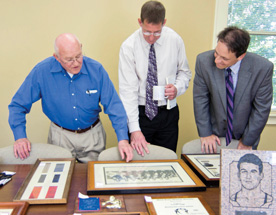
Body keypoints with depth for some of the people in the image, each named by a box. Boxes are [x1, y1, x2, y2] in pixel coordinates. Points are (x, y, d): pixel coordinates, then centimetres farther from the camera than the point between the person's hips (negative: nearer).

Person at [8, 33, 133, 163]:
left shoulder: (96, 69, -13)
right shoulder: (41, 71, -13)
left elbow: (113, 105, -11)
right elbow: (18, 105, -4)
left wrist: (123, 138, -22)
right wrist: (20, 136, -16)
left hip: (92, 134, 1)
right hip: (60, 135, 0)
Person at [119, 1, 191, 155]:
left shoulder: (175, 40, -4)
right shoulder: (129, 47, -11)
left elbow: (184, 72, 10)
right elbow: (128, 90, -15)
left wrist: (177, 88, -13)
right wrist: (134, 129, -22)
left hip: (168, 113, 2)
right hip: (140, 113, -2)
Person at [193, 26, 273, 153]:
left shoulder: (263, 68, -23)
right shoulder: (204, 61, -21)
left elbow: (262, 108, -13)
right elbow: (200, 99, -10)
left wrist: (248, 141, -7)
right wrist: (205, 133, -8)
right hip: (215, 132, 1)